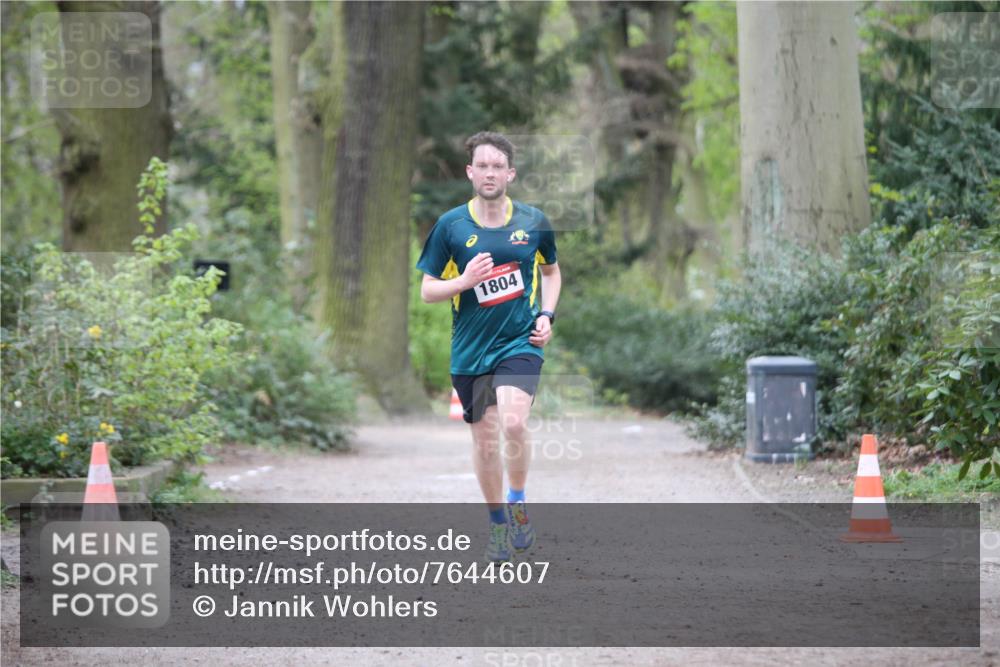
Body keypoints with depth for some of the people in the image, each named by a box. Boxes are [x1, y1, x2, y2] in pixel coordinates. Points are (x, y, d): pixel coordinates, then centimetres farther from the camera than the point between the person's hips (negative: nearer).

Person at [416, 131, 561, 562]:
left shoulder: (534, 222, 1)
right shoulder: (450, 226, -3)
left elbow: (551, 270, 19)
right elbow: (427, 291, 2)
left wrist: (547, 315, 4)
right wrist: (464, 281, -17)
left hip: (520, 343, -1)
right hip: (470, 349, 1)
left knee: (513, 423, -23)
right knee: (484, 436, 7)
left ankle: (517, 501, 1)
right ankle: (497, 521, 25)